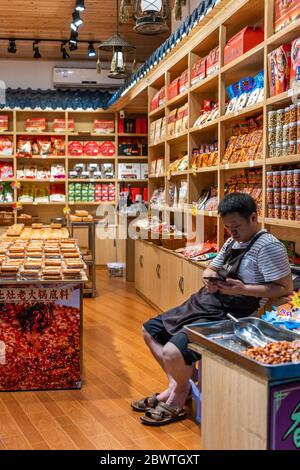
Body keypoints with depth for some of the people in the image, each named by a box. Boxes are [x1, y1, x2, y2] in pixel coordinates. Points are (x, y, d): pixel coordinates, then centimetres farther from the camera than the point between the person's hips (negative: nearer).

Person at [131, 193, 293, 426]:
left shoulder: (269, 246, -13)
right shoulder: (233, 242, 14)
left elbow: (285, 288, -17)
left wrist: (243, 289, -24)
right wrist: (210, 278, -1)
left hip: (227, 315, -10)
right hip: (203, 303, 10)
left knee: (172, 352, -26)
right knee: (150, 330, 14)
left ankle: (181, 392, 6)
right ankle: (176, 383, 16)